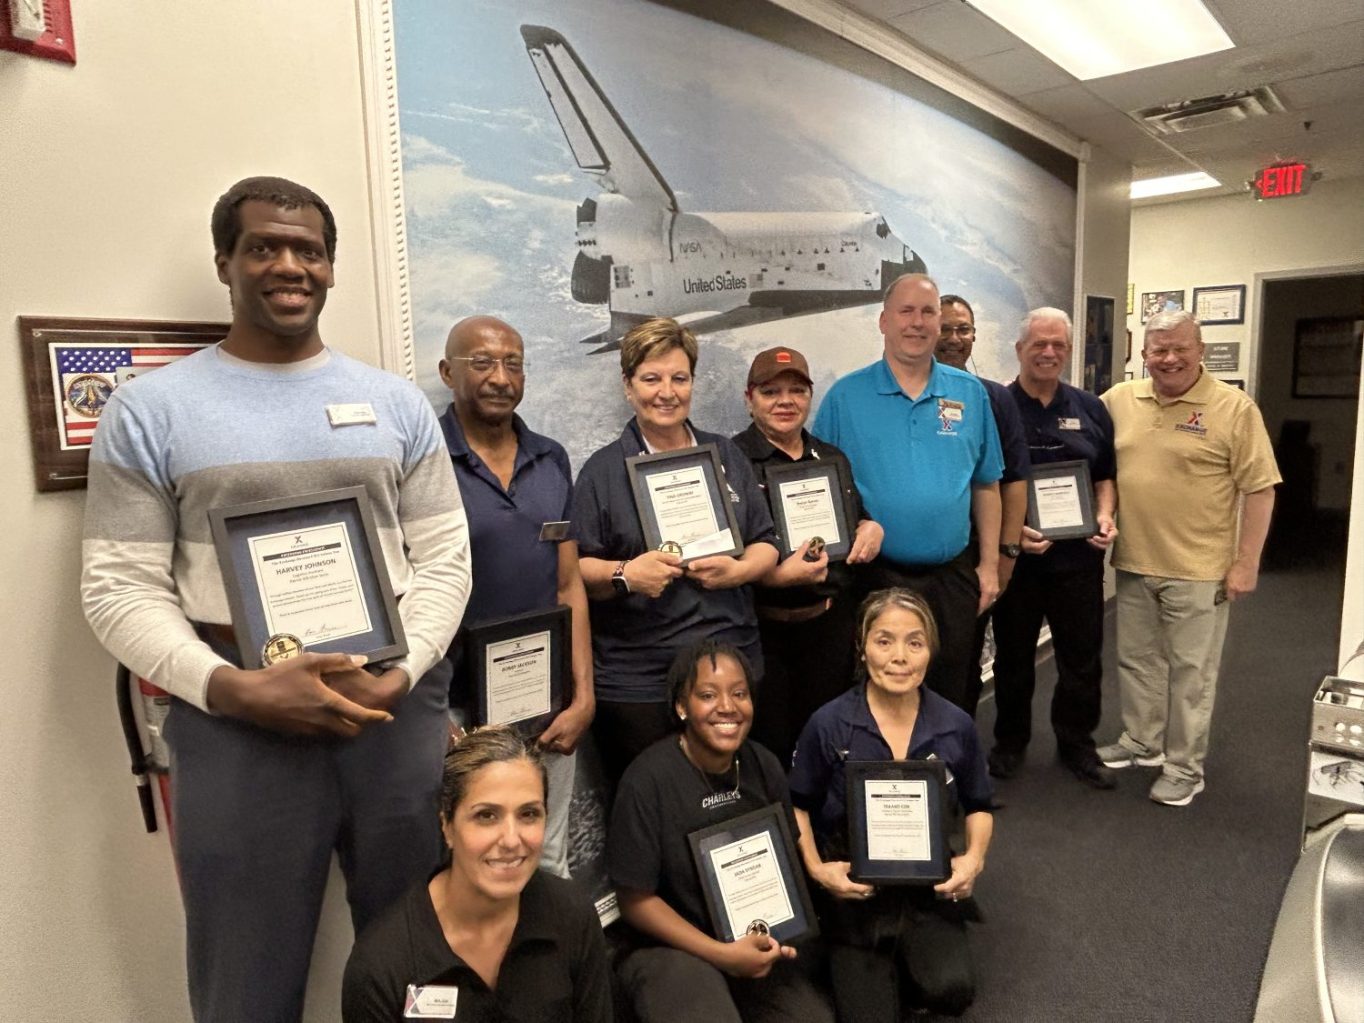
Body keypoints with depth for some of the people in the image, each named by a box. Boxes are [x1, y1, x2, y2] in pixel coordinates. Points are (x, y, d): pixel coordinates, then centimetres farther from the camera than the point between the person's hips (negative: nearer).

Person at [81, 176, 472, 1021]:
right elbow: (120, 586, -2)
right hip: (237, 720, -1)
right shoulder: (150, 409, 1)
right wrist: (230, 688, -16)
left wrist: (400, 674, -11)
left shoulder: (397, 402, 7)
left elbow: (445, 556, 4)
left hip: (399, 705, 2)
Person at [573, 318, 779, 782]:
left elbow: (766, 544, 12)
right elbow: (574, 568, -1)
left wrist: (738, 570, -8)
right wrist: (625, 574, -20)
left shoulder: (726, 455, 12)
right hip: (637, 682, -3)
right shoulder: (604, 469, 2)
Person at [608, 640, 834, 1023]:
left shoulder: (764, 767, -4)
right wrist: (721, 954, -17)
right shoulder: (647, 780, -20)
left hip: (754, 943, 5)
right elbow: (636, 899, -13)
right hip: (671, 946, -5)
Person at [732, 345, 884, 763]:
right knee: (768, 748, 5)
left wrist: (872, 528, 2)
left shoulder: (834, 459, 12)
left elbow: (856, 521, 25)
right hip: (763, 630, -5)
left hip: (832, 624, 6)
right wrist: (775, 576, -27)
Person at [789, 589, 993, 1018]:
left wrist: (974, 858, -8)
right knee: (868, 1014, -6)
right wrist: (816, 868, -13)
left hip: (929, 885, 2)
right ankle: (868, 966, 27)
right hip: (854, 886, -1)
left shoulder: (956, 725, -8)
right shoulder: (828, 724, -15)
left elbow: (978, 806, 9)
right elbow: (798, 806, 0)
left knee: (952, 991, -20)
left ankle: (908, 961, 14)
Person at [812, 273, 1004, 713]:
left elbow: (986, 485, 10)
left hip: (952, 577, 3)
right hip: (874, 576, -2)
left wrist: (989, 565, 7)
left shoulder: (971, 393, 5)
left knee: (952, 696, 16)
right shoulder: (845, 396, -3)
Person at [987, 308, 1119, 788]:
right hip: (1014, 556, -3)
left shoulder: (1090, 409, 7)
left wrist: (1105, 516, -5)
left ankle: (1077, 743, 30)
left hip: (1078, 556, 3)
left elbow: (1105, 475, 13)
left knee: (1083, 657, 12)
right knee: (1014, 656, 13)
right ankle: (1010, 741, 30)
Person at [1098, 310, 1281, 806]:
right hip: (1133, 563, 5)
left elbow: (1260, 489, -8)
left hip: (1198, 570, -4)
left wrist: (1246, 563, -10)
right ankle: (1140, 742, 36)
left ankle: (1184, 768, 21)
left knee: (1191, 671, 7)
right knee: (1136, 660, 18)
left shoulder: (1234, 408, -9)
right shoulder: (1119, 400, 3)